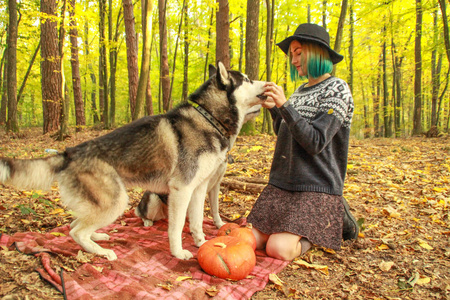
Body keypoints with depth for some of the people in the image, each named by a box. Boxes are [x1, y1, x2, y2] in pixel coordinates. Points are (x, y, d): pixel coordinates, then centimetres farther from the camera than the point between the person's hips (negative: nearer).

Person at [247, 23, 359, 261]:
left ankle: (332, 221, 9)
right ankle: (307, 226, 21)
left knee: (278, 248, -17)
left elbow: (315, 142, -19)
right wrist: (274, 109, 4)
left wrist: (284, 105, -24)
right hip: (282, 183, 7)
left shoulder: (337, 89, -8)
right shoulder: (300, 91, 14)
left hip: (316, 187, -7)